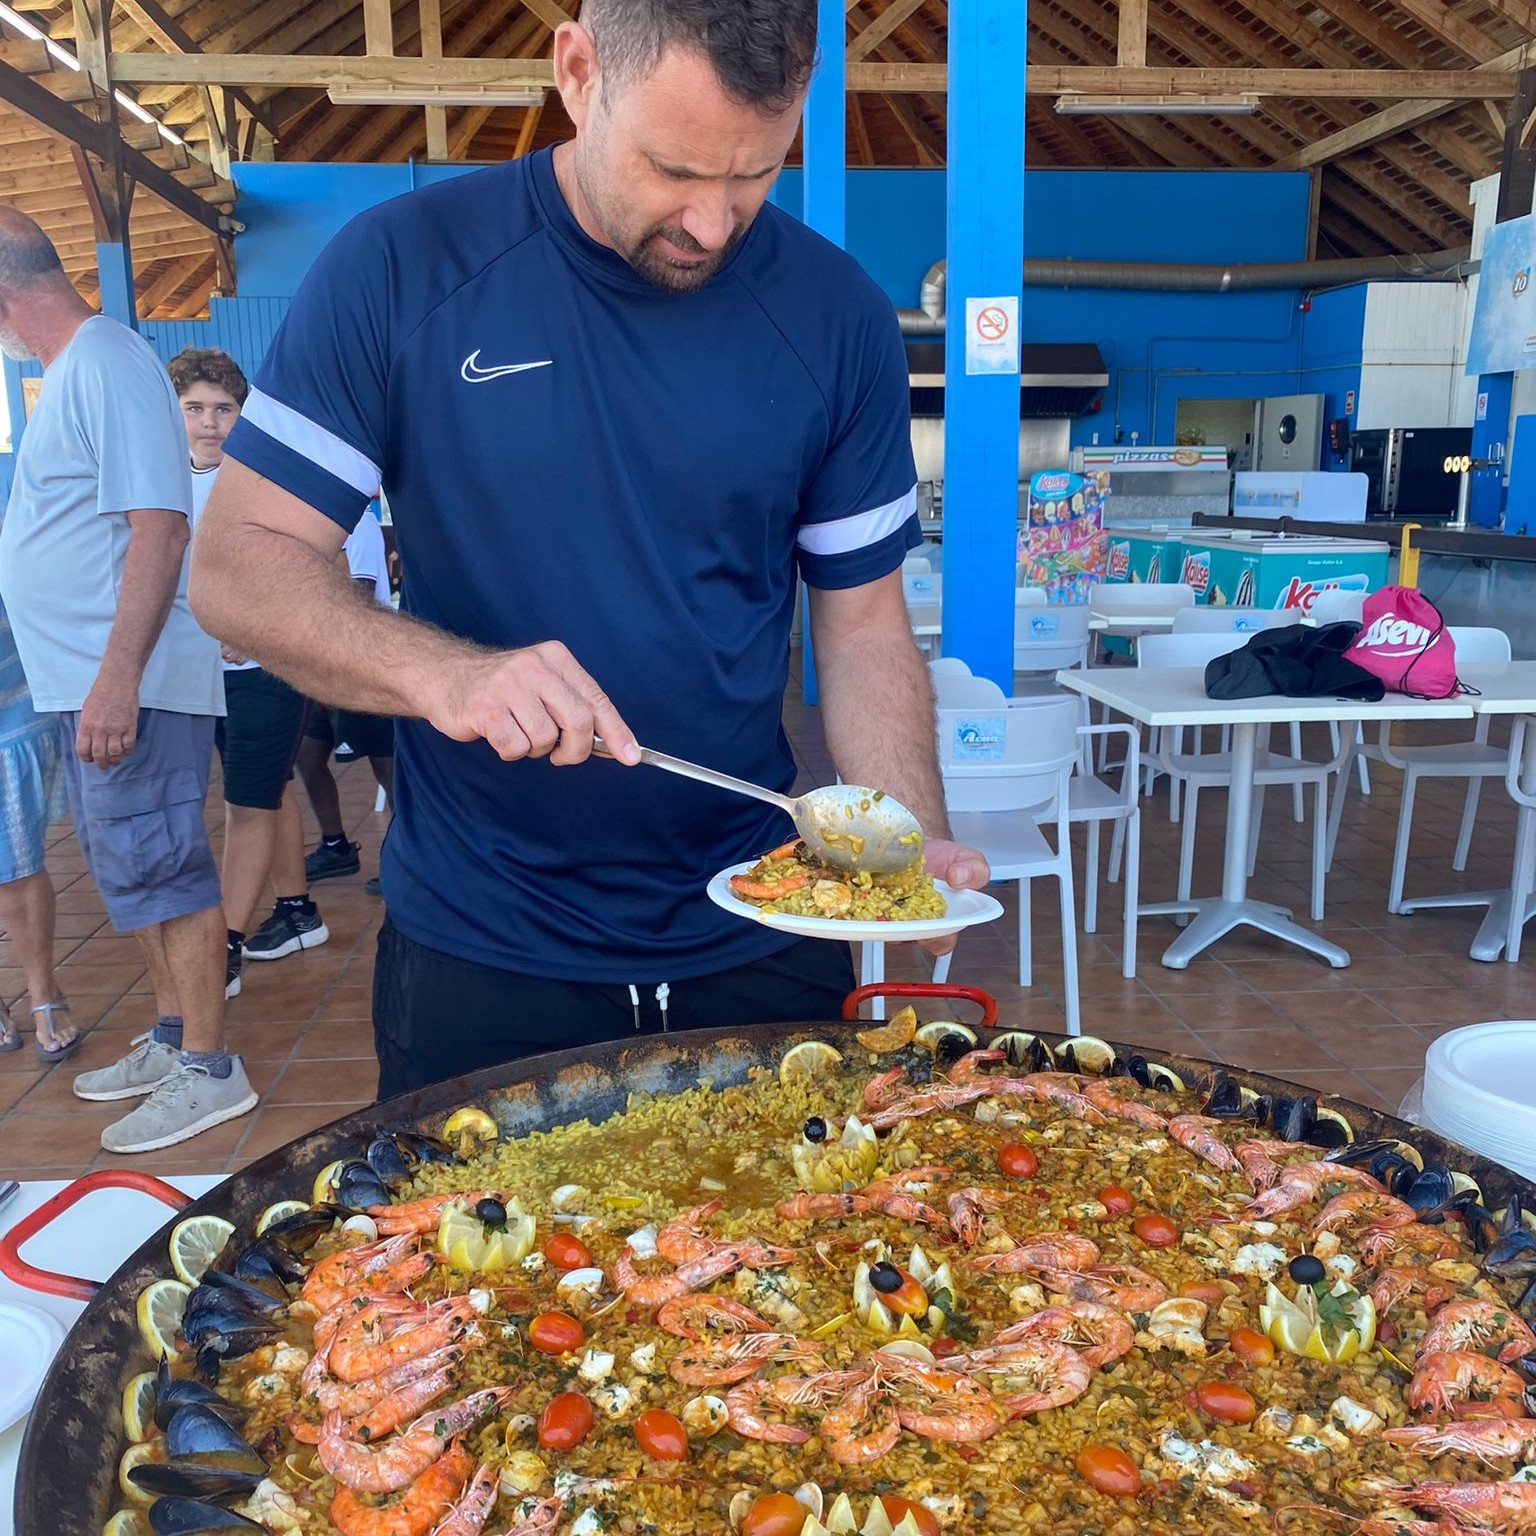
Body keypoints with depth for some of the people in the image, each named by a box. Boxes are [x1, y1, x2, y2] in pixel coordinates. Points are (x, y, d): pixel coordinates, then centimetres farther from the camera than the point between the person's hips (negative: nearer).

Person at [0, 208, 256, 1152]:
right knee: (137, 867, 15)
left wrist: (118, 676, -27)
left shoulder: (107, 361, -13)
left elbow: (159, 522, -22)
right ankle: (175, 1039, 28)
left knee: (157, 867, -5)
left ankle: (211, 1069, 5)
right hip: (91, 679, 10)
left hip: (127, 682, -10)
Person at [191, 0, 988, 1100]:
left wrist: (917, 845, -16)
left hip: (758, 939, 2)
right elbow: (236, 564, -8)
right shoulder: (401, 268, -8)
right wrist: (439, 671, -27)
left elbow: (863, 624, 0)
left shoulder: (839, 316, -3)